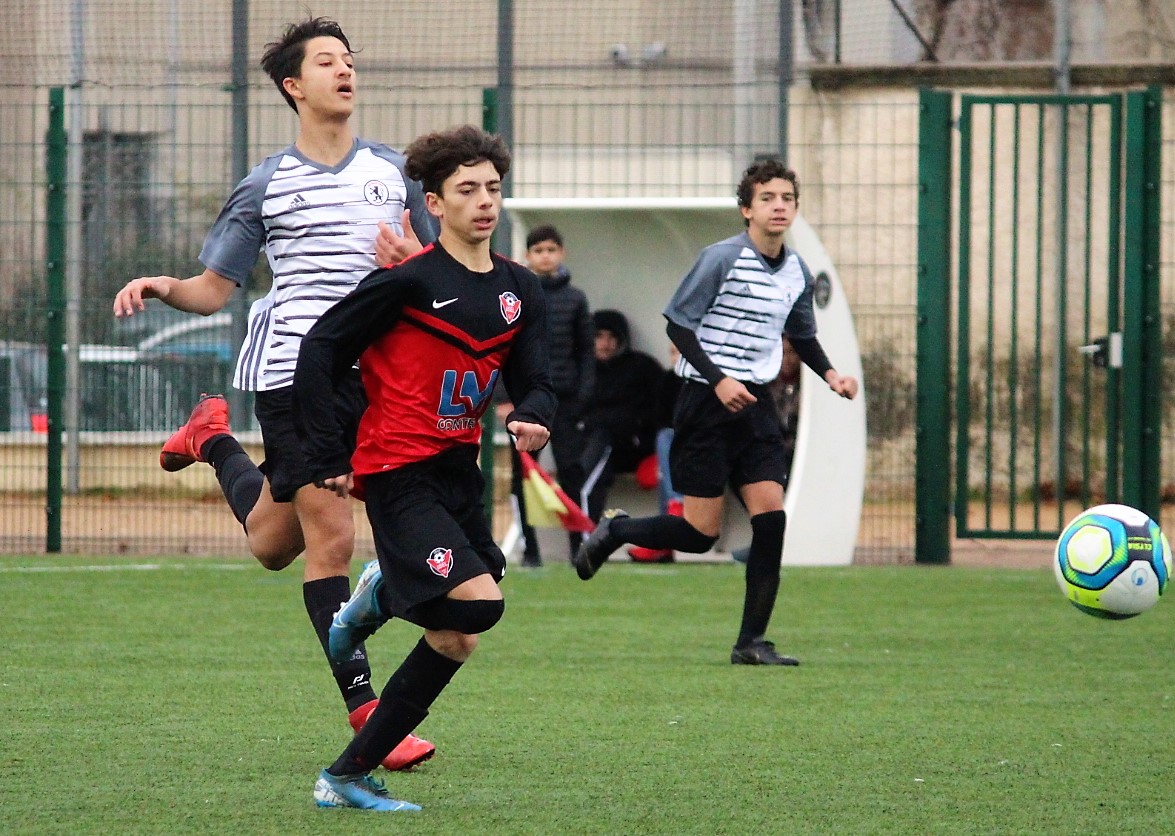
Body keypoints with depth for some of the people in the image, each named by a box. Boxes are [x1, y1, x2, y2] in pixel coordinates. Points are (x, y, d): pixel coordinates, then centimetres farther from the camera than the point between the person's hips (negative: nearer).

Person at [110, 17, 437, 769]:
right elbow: (214, 288, 8)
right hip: (294, 372, -3)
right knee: (332, 538, -11)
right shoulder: (267, 185, 4)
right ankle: (364, 709, -6)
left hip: (373, 377, 3)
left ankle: (214, 442, 39)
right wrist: (163, 287, -13)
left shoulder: (395, 172, 10)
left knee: (271, 544, 8)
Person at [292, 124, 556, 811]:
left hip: (459, 471, 7)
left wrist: (532, 419, -18)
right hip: (399, 474, -7)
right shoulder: (409, 281, -10)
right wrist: (330, 459, -8)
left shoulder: (522, 291, 8)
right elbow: (321, 350, -7)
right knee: (479, 602, -21)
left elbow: (535, 382, 6)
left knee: (455, 642, 8)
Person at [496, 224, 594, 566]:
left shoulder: (575, 298, 7)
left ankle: (581, 544, -3)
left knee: (571, 470, -5)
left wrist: (583, 396, -2)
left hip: (564, 400, 0)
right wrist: (503, 398, -7)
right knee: (522, 475, 2)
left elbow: (587, 351, 8)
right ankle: (529, 548, 9)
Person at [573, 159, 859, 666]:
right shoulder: (722, 259, -11)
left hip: (756, 405, 6)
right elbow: (677, 323, -9)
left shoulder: (797, 273, 9)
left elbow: (802, 334, 26)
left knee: (771, 517, -8)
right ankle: (613, 532, 22)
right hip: (707, 402, -6)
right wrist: (719, 380, -18)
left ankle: (751, 642, -1)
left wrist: (829, 373, 8)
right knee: (701, 533, -6)